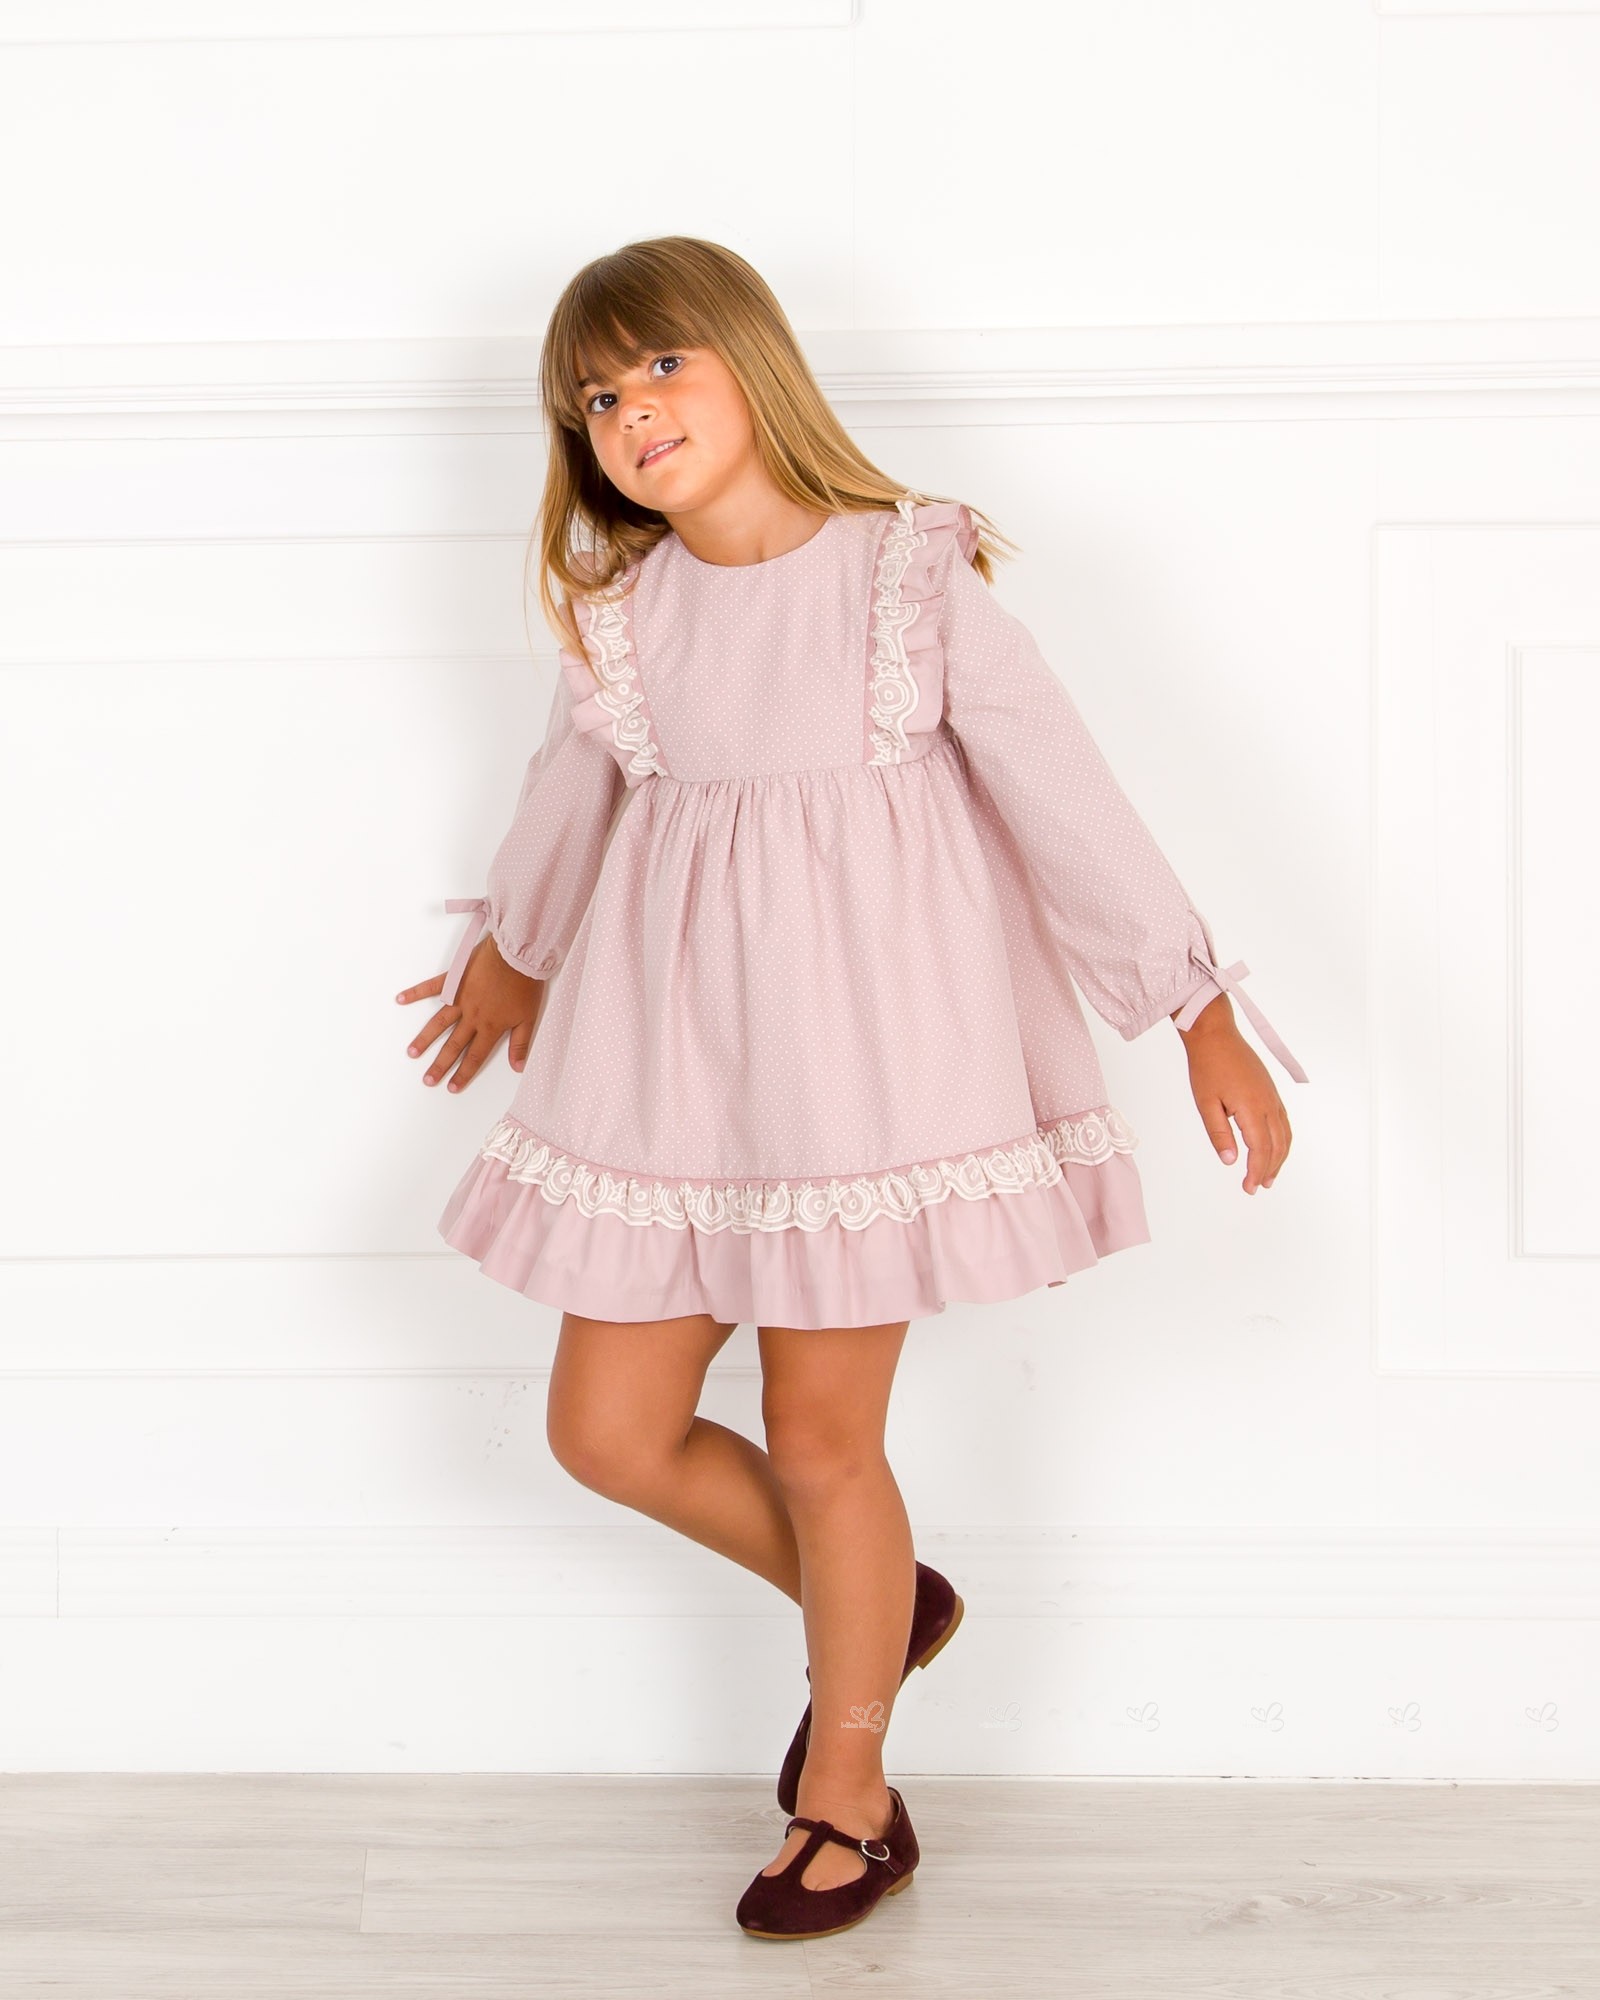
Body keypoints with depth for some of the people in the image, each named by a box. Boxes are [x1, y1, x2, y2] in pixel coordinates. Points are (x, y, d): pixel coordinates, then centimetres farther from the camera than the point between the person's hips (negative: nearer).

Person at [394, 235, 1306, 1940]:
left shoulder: (913, 581, -11)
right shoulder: (616, 610, 1)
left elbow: (1070, 805, -7)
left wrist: (1205, 1023, -6)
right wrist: (512, 949, 36)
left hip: (859, 1056, -5)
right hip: (662, 1060, 5)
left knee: (821, 1442, 3)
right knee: (607, 1431, 6)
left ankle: (850, 1802, 28)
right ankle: (881, 1605, 34)